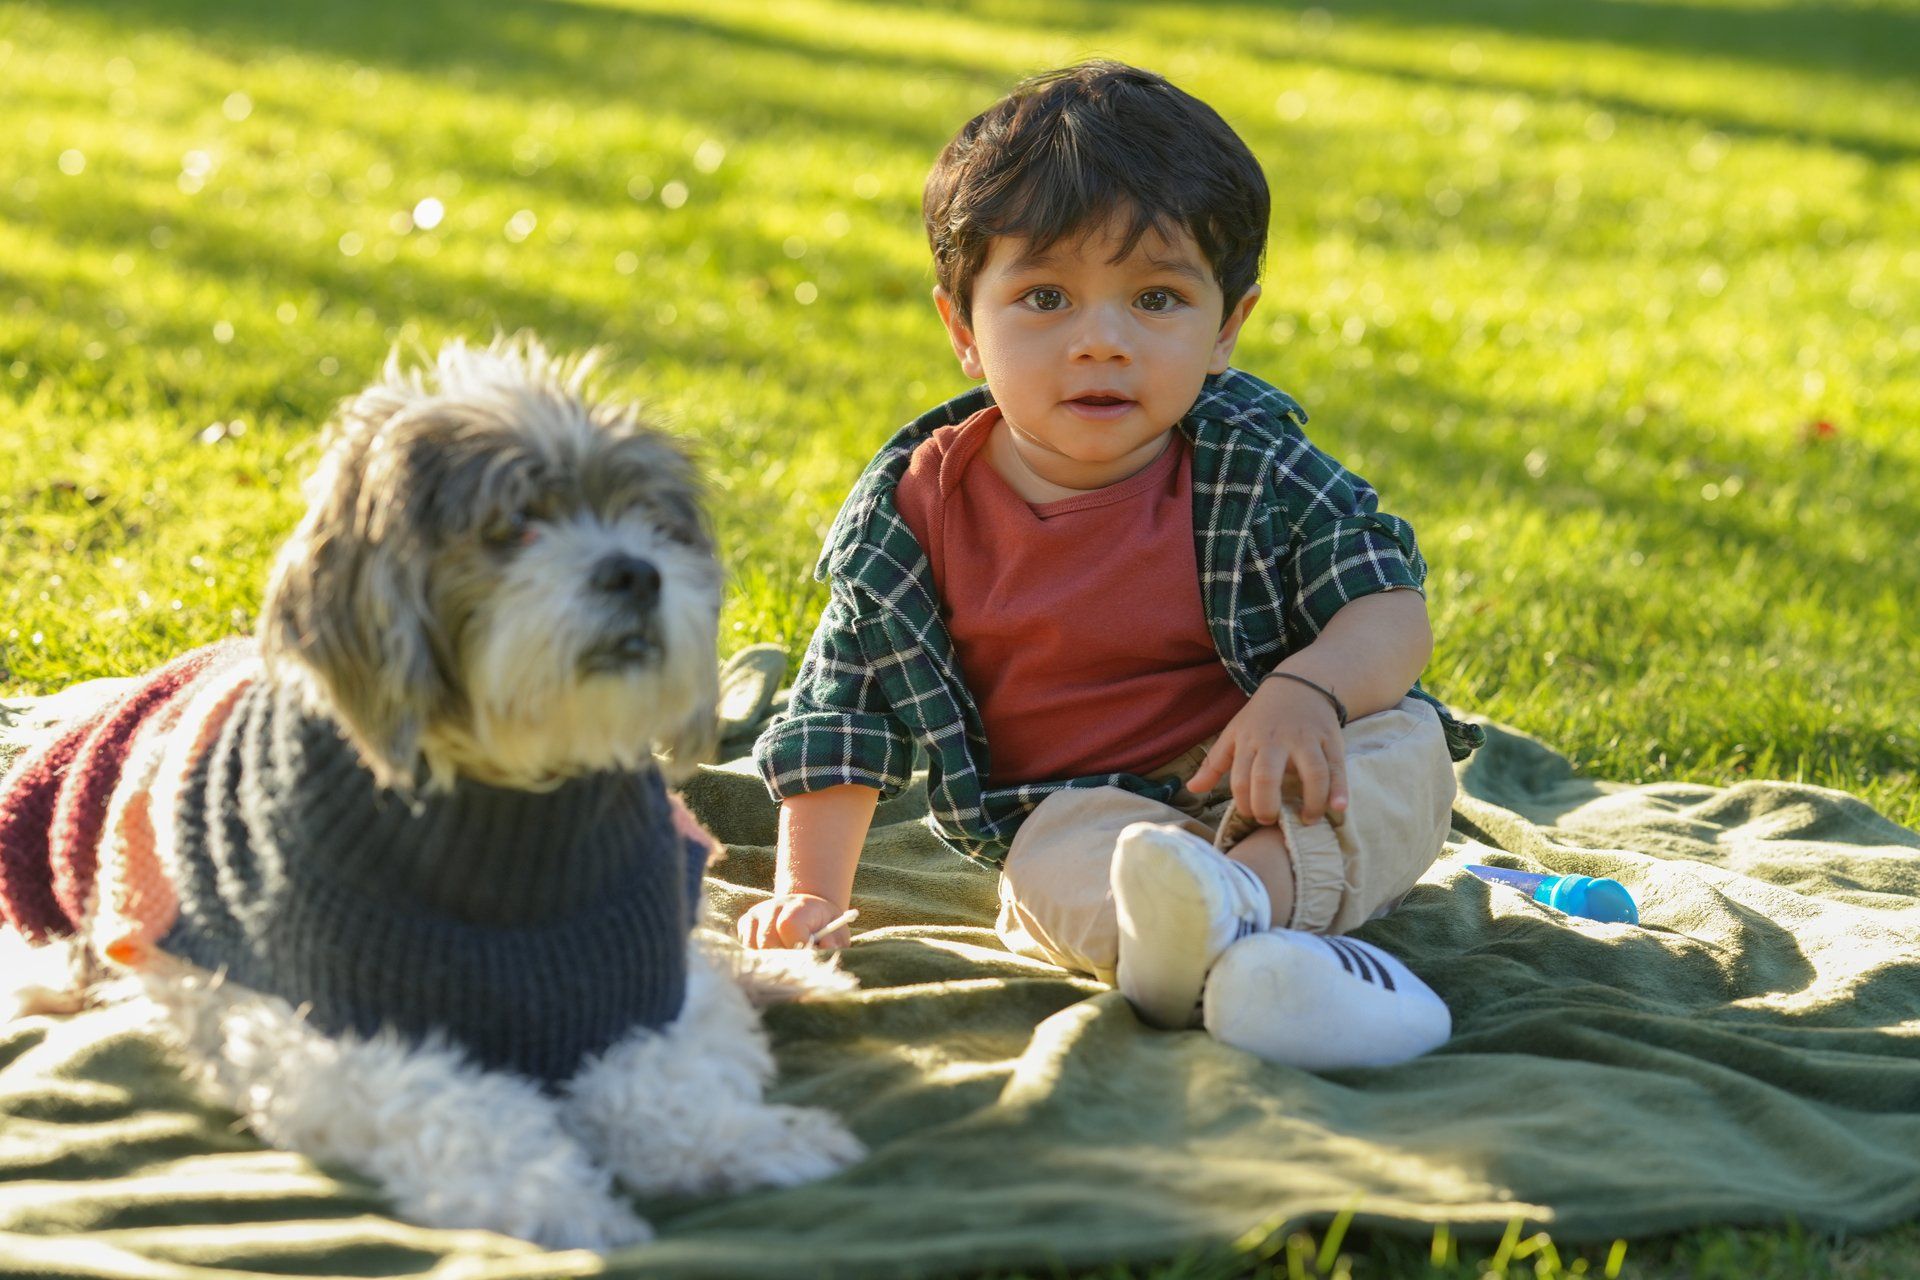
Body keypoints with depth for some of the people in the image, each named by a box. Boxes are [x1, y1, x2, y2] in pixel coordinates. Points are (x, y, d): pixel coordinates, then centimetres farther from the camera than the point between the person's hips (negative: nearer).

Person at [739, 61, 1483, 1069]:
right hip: (1077, 810, 0)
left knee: (1405, 745, -26)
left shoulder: (1252, 465, -4)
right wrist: (809, 894, -4)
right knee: (1060, 864, -32)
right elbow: (845, 712, 5)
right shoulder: (917, 511, -2)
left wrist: (1305, 691, -30)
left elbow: (1393, 615, -8)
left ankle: (1238, 900, -50)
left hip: (1279, 801, 1)